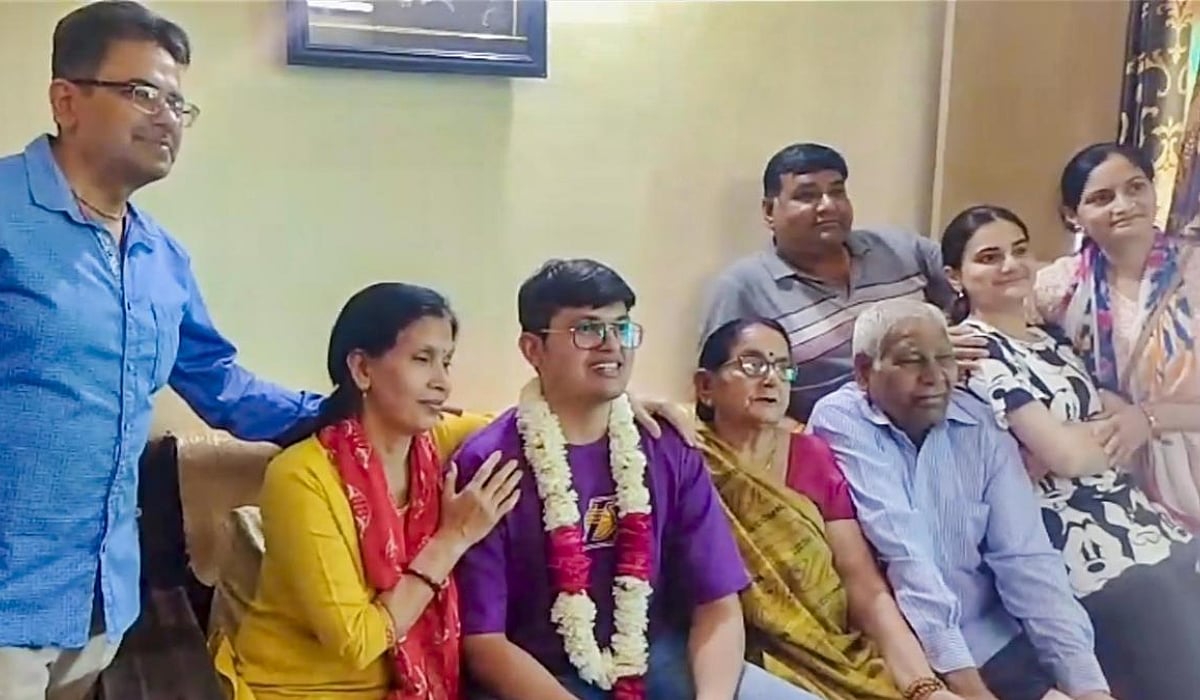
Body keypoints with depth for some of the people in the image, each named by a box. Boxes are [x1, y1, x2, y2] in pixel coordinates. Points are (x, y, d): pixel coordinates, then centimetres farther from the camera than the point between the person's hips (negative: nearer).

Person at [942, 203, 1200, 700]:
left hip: (1146, 526, 8)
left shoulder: (1050, 338, 16)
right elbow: (1065, 454, -17)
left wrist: (1134, 418, -6)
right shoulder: (975, 351, -10)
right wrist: (1114, 430, 1)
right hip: (1092, 550, -8)